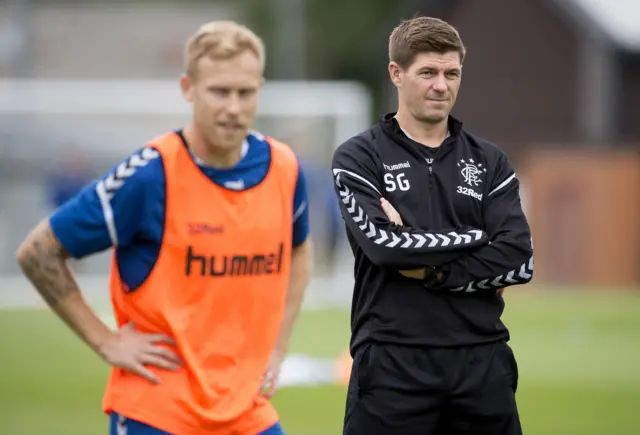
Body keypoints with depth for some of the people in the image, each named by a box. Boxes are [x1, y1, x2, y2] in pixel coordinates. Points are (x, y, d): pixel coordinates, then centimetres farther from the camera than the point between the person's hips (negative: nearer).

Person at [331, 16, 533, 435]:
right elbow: (383, 244, -15)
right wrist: (477, 238, -7)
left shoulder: (489, 161, 11)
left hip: (481, 361, 3)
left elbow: (519, 259, -2)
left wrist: (430, 271, -11)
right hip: (391, 362, -3)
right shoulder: (359, 157, 2)